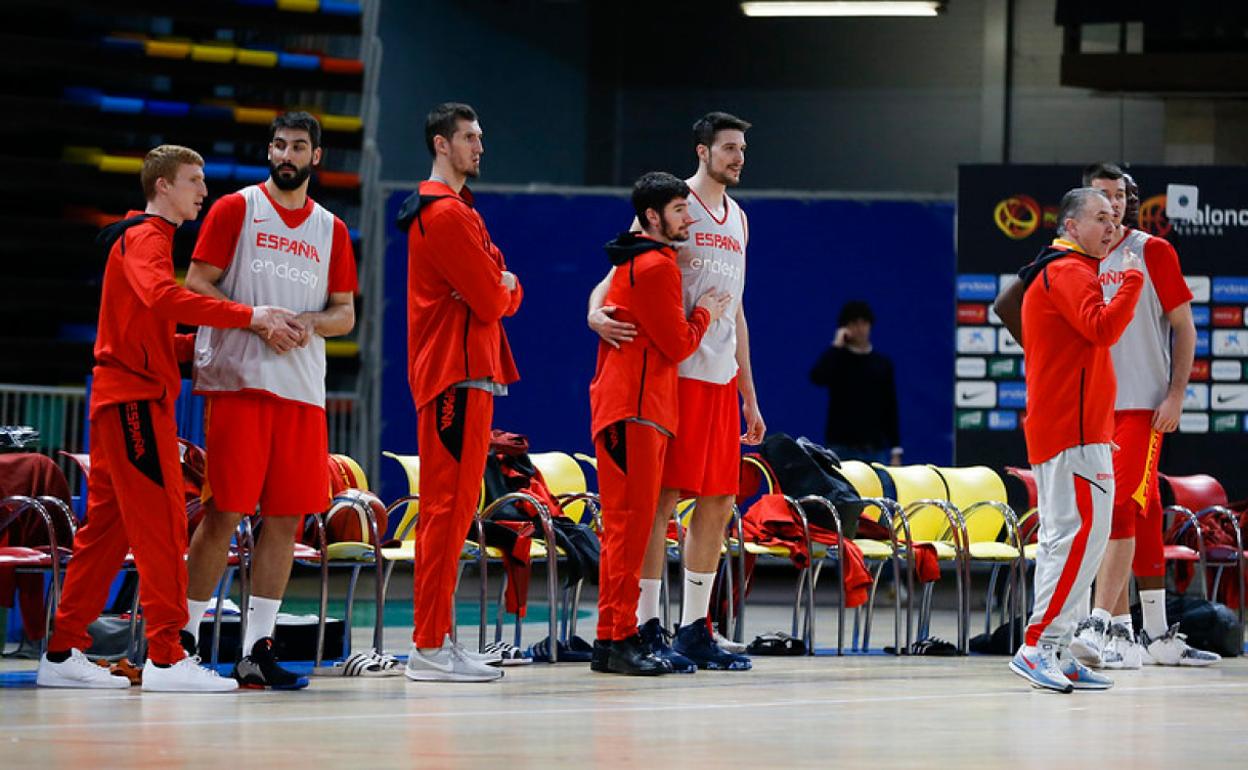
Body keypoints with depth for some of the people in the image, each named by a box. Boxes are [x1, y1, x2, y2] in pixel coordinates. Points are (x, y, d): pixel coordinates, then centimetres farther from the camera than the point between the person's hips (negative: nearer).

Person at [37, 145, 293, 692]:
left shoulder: (147, 238, 23)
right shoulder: (146, 238, -8)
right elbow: (161, 296, -30)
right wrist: (246, 316, -30)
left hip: (120, 399, 10)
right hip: (137, 396, -10)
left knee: (106, 525, 10)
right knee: (161, 523, -11)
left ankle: (63, 655, 12)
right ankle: (166, 657, -13)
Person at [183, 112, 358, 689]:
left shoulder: (331, 230, 15)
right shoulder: (236, 209, 3)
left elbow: (346, 314, 16)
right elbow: (195, 285, -2)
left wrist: (310, 323, -6)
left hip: (302, 389, 5)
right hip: (237, 381, -4)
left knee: (286, 517, 2)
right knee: (225, 512, -7)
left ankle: (257, 649, 7)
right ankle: (185, 636, 1)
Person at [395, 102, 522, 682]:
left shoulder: (457, 210, 22)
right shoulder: (447, 214, -13)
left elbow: (503, 295, 19)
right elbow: (492, 301, -17)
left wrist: (500, 287, -3)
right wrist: (499, 288, 5)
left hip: (462, 373, 11)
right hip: (459, 373, -11)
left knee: (448, 508, 12)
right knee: (449, 507, -12)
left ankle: (437, 640, 15)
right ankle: (430, 649, -13)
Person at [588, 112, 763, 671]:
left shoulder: (737, 220, 19)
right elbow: (622, 272, -8)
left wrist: (749, 393, 21)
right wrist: (597, 312, -30)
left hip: (721, 378, 7)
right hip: (675, 370, -7)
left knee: (718, 502, 6)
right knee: (662, 496, -7)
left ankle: (695, 630, 12)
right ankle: (647, 629, -5)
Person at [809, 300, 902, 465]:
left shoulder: (882, 363, 9)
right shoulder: (837, 359, 1)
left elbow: (891, 409, 9)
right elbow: (817, 377, -22)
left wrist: (896, 451, 5)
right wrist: (836, 346, -15)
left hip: (875, 449, 3)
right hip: (842, 448, -3)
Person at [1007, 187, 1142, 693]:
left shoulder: (1055, 272, 22)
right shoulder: (1069, 272, -11)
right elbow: (1104, 328, -25)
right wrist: (1132, 279, -19)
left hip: (1054, 429, 11)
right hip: (1075, 431, -11)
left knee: (1064, 539, 11)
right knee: (1083, 535, -14)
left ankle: (1051, 655, 11)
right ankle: (1038, 647, -17)